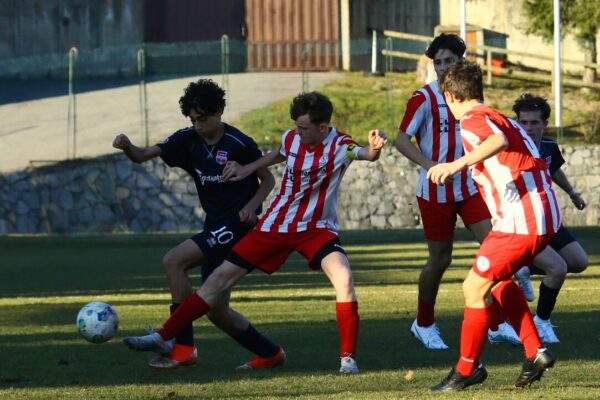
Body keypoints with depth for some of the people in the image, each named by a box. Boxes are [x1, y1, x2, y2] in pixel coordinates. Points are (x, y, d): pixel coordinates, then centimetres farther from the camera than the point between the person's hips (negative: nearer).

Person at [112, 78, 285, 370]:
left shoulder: (239, 144, -13)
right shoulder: (188, 140, 3)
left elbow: (268, 180, -1)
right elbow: (144, 155, -4)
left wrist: (251, 206, -19)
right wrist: (127, 147, -27)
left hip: (237, 226, -8)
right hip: (215, 227, 8)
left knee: (174, 261, -22)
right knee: (217, 311, 8)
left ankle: (183, 348, -19)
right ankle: (270, 354, 27)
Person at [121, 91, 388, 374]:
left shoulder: (339, 146, -18)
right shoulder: (291, 138, -5)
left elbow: (365, 154, -41)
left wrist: (373, 149, -63)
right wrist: (247, 169, 20)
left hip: (316, 228, -4)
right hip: (276, 224, 4)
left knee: (343, 278, -31)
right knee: (221, 277, 1)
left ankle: (348, 357, -17)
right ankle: (163, 338, 9)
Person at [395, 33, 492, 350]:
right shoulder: (424, 98, -10)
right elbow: (401, 139, -15)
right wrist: (429, 164, -28)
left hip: (469, 188, 5)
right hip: (435, 191, -5)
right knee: (440, 259, 3)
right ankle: (424, 324, 24)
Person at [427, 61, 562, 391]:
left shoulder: (472, 121, -8)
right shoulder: (499, 118, 21)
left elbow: (499, 141, -31)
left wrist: (460, 163, -45)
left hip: (520, 221, -10)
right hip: (543, 216, 10)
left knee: (475, 287, -2)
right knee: (497, 280, 25)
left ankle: (467, 368, 6)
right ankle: (534, 352, 18)